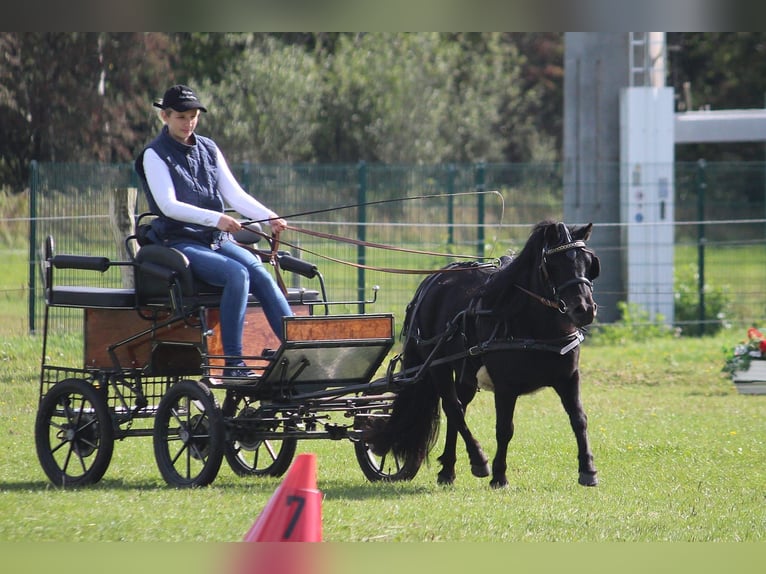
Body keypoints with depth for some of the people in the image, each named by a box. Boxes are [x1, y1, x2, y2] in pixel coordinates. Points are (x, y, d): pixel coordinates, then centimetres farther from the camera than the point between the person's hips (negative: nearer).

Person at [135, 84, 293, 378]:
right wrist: (214, 218, -28)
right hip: (179, 242, -5)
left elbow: (235, 194, 9)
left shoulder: (208, 150, 15)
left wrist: (270, 218, -9)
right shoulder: (155, 155, -2)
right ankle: (232, 363, -32)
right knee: (237, 274, -31)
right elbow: (168, 205, -15)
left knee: (260, 274, -22)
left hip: (218, 240, 5)